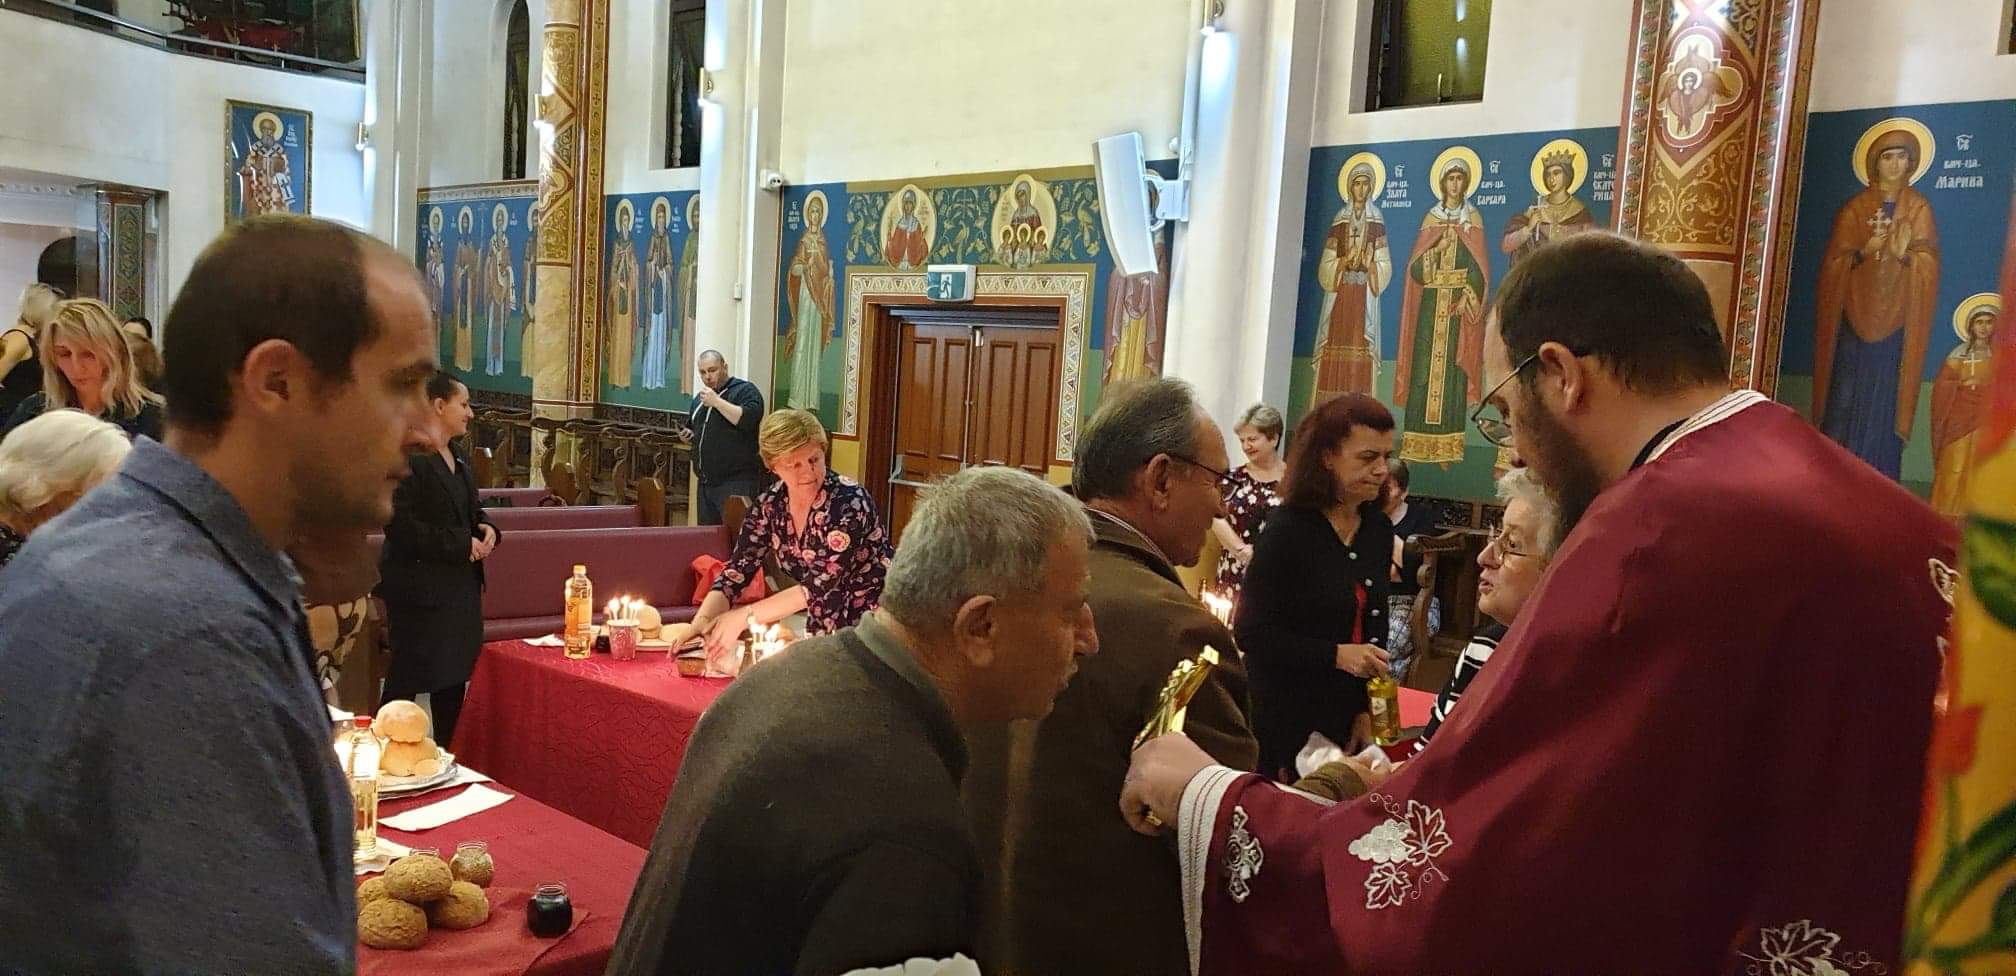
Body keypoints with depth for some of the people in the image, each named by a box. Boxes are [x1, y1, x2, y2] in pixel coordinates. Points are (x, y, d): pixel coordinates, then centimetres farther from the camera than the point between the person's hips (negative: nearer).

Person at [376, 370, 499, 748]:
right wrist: (461, 545, -20)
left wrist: (485, 527, 0)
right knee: (408, 679, 0)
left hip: (461, 586, 9)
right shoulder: (408, 456, -17)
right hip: (419, 587, -9)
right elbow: (399, 525, -23)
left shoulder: (459, 458, 12)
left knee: (454, 676, 15)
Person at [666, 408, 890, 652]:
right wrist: (701, 622, -23)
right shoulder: (770, 504, -4)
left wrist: (743, 617, -29)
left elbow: (819, 586, -26)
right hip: (821, 624, 5)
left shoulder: (848, 502, -21)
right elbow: (737, 570, -5)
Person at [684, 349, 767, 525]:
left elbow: (748, 419, -22)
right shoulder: (700, 397, 20)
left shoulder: (745, 390, -4)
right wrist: (689, 434, 12)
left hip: (737, 482, -8)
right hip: (706, 482, 8)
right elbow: (692, 427, 34)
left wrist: (717, 401, -19)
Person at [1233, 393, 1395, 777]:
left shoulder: (1379, 529, 4)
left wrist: (1367, 709, 5)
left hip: (1346, 715, 6)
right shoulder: (1287, 529, -16)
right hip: (1283, 715, -6)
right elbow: (1250, 633, -17)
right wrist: (1336, 655, -23)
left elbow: (1372, 628, 12)